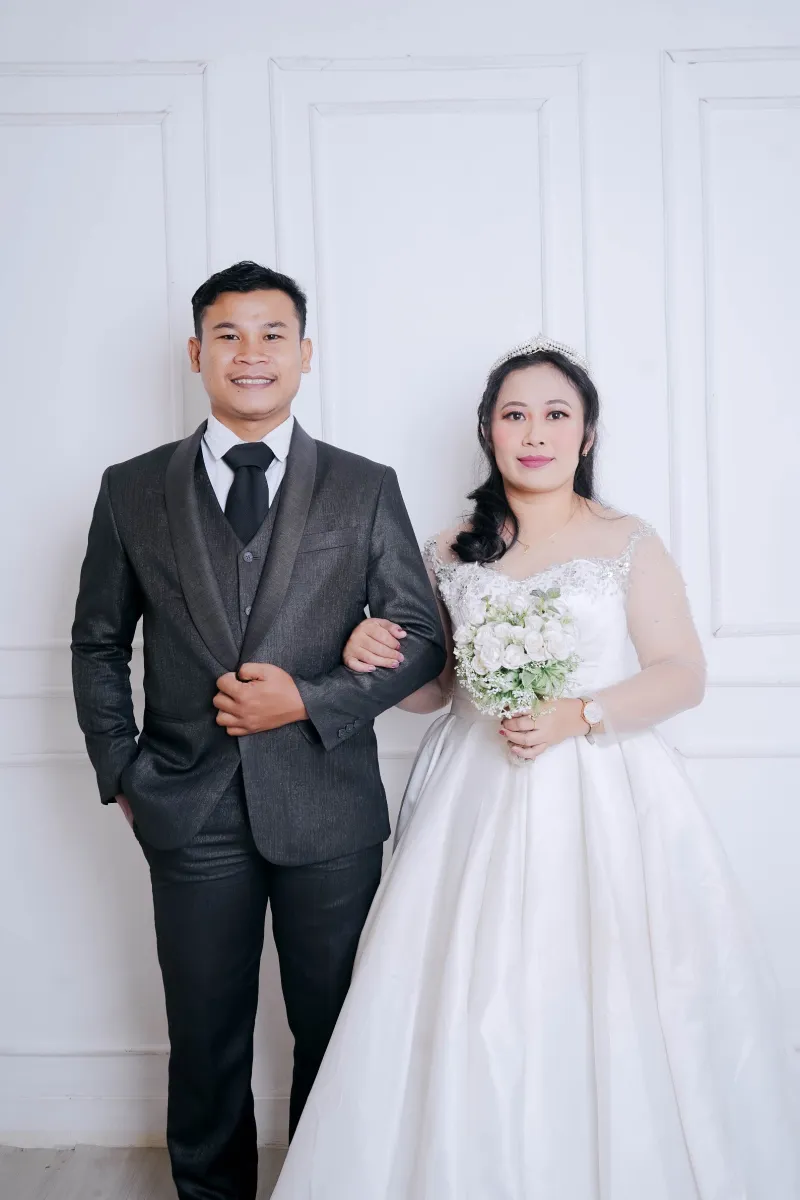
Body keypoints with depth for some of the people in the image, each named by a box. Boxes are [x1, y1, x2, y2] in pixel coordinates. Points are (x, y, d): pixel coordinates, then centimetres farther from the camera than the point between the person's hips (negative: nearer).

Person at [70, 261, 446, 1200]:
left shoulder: (366, 490, 1)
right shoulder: (133, 491, 4)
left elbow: (420, 638, 1)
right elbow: (97, 643, 10)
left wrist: (310, 700, -12)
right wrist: (121, 773, 2)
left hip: (329, 810, 0)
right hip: (191, 814, 1)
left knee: (337, 1037, 13)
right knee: (205, 1043, 14)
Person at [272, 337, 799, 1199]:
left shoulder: (628, 545, 3)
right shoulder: (451, 553, 11)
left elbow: (683, 673, -2)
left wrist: (580, 716, -16)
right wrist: (375, 661, -4)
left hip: (598, 800, -2)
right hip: (476, 799, 2)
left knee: (609, 1016, -3)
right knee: (465, 1012, 0)